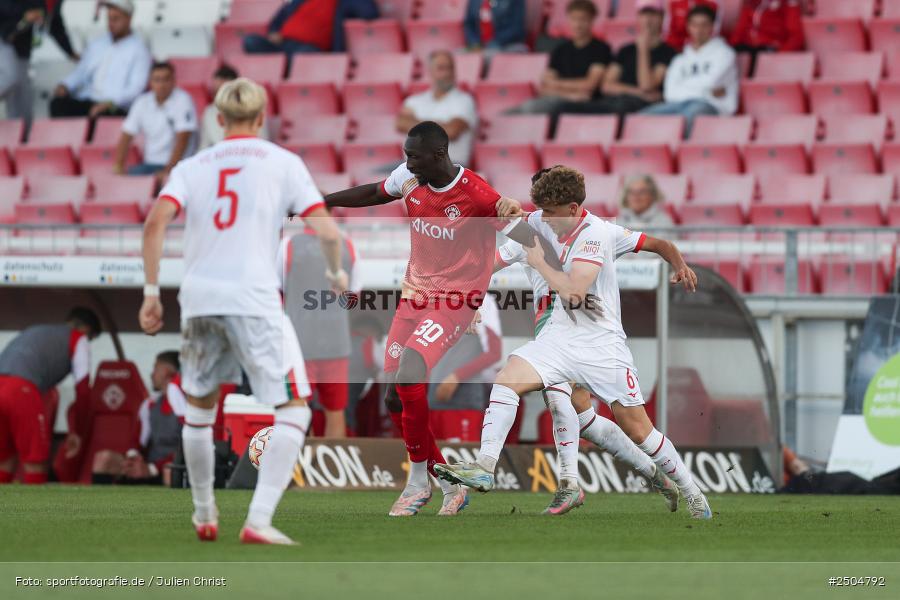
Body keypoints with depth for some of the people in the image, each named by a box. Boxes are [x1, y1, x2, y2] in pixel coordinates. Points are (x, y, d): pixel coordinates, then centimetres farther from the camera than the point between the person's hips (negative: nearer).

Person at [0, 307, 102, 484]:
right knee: (35, 462, 3)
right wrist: (77, 433, 19)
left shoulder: (33, 331, 39)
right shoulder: (78, 339, 19)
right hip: (21, 390, -6)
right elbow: (83, 390, 11)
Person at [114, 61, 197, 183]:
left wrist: (167, 171, -22)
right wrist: (118, 168, -7)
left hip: (176, 165, -5)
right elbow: (126, 137, 7)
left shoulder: (182, 100, -8)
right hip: (149, 163, 5)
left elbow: (183, 140, -15)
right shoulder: (142, 102, 7)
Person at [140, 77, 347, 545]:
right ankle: (259, 520, -14)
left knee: (199, 406, 24)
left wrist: (151, 292, 3)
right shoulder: (282, 163, 7)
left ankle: (204, 515, 33)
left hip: (199, 298, 4)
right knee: (293, 410, 0)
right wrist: (337, 274, 18)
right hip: (253, 299, -4)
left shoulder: (192, 166, 14)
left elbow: (156, 221, -2)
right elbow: (326, 229, -1)